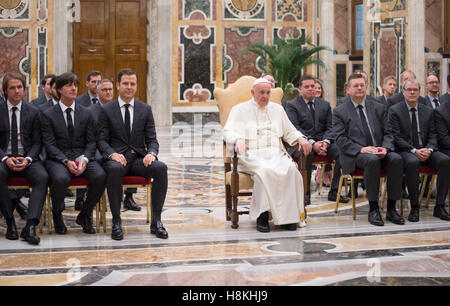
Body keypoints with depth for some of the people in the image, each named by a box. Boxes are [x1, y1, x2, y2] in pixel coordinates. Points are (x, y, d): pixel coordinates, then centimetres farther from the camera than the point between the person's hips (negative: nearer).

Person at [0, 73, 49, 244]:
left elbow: (37, 142, 5)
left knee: (43, 177, -30)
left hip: (27, 158, 1)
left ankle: (30, 226, -35)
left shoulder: (33, 112, 7)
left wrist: (27, 159, -14)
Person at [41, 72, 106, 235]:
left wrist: (85, 159, -13)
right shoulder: (48, 115, 2)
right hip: (57, 158, -3)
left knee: (100, 176, -28)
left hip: (82, 156, 3)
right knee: (61, 179, -37)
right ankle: (57, 215, -6)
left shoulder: (86, 113, 11)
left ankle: (85, 215, -4)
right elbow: (50, 145, -4)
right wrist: (66, 161, -19)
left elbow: (91, 141, 7)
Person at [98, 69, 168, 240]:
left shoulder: (145, 109, 12)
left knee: (160, 167, -29)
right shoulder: (107, 110, 7)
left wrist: (151, 153, -14)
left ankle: (156, 221, -22)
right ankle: (116, 222, -28)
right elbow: (102, 140, 2)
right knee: (114, 168, -38)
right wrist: (112, 154, -20)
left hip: (139, 158, 2)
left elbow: (152, 139, 9)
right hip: (116, 158, -2)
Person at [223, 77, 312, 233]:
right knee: (265, 170, -38)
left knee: (290, 169, -31)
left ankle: (288, 215, -29)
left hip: (276, 154, 3)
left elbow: (289, 131, 26)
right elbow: (229, 132, -1)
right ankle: (262, 215, -33)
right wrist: (238, 140, -25)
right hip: (251, 155, -3)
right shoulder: (239, 110, 12)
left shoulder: (277, 109, 24)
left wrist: (301, 138, 4)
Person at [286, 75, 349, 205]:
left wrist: (325, 142, -12)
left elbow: (329, 127, 11)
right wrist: (312, 143, -22)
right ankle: (305, 193, -29)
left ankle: (334, 192, -14)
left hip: (322, 142, 4)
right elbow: (295, 129, -8)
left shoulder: (325, 105, 18)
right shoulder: (292, 105, 3)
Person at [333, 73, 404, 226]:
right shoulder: (339, 112, 7)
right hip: (355, 155, -4)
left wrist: (385, 148, -9)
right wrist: (361, 149, -18)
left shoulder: (379, 108, 17)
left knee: (396, 159, -28)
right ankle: (373, 209, -28)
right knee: (372, 160, -36)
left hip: (380, 151, 4)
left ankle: (391, 208, -21)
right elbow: (340, 139, -3)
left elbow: (388, 133, 13)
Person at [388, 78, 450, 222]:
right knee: (413, 162, -38)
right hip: (406, 151, -4)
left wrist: (429, 149, -12)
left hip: (425, 151, 4)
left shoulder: (428, 111, 15)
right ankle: (414, 207, -27)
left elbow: (432, 135, 10)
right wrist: (414, 151, -19)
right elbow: (396, 137, -7)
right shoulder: (394, 110, 2)